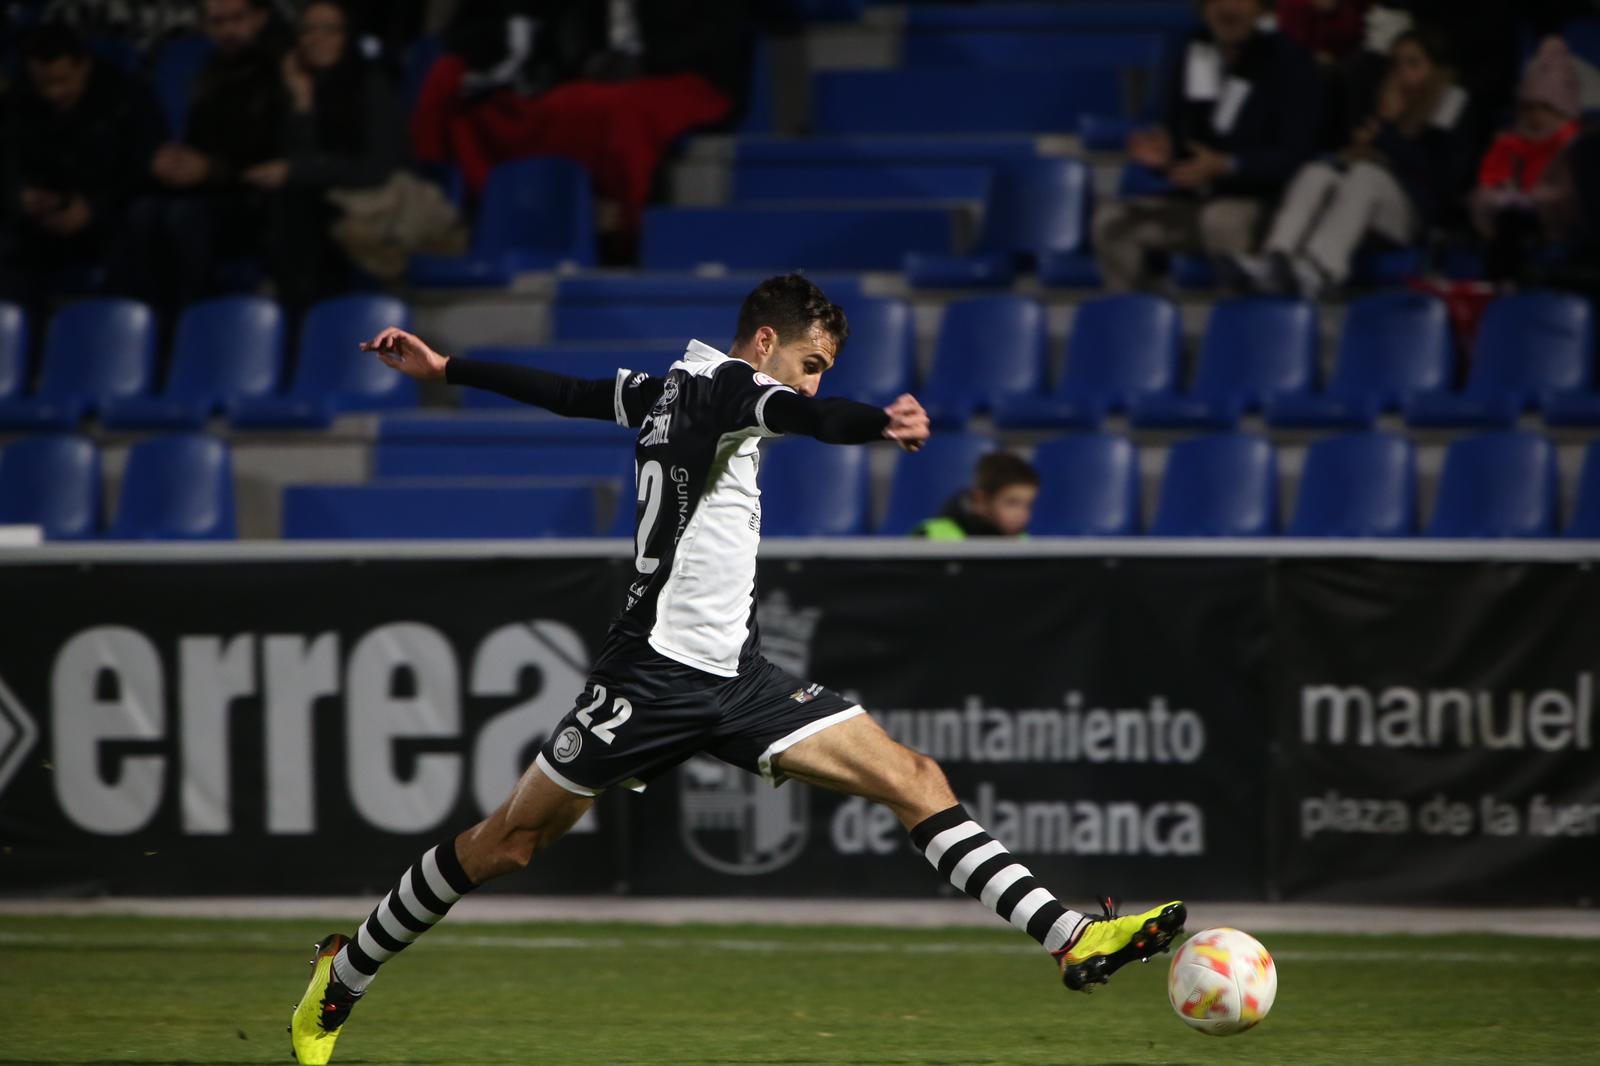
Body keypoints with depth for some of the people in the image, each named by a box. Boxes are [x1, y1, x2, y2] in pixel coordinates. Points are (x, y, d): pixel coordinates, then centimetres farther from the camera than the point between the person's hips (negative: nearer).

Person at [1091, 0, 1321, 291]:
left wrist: (1224, 166, -25)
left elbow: (1295, 156, -13)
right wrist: (1163, 159, -10)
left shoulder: (1289, 63, -8)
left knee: (1220, 218, -39)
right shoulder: (1186, 67, 9)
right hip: (1196, 201, 6)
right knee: (1113, 219, -15)